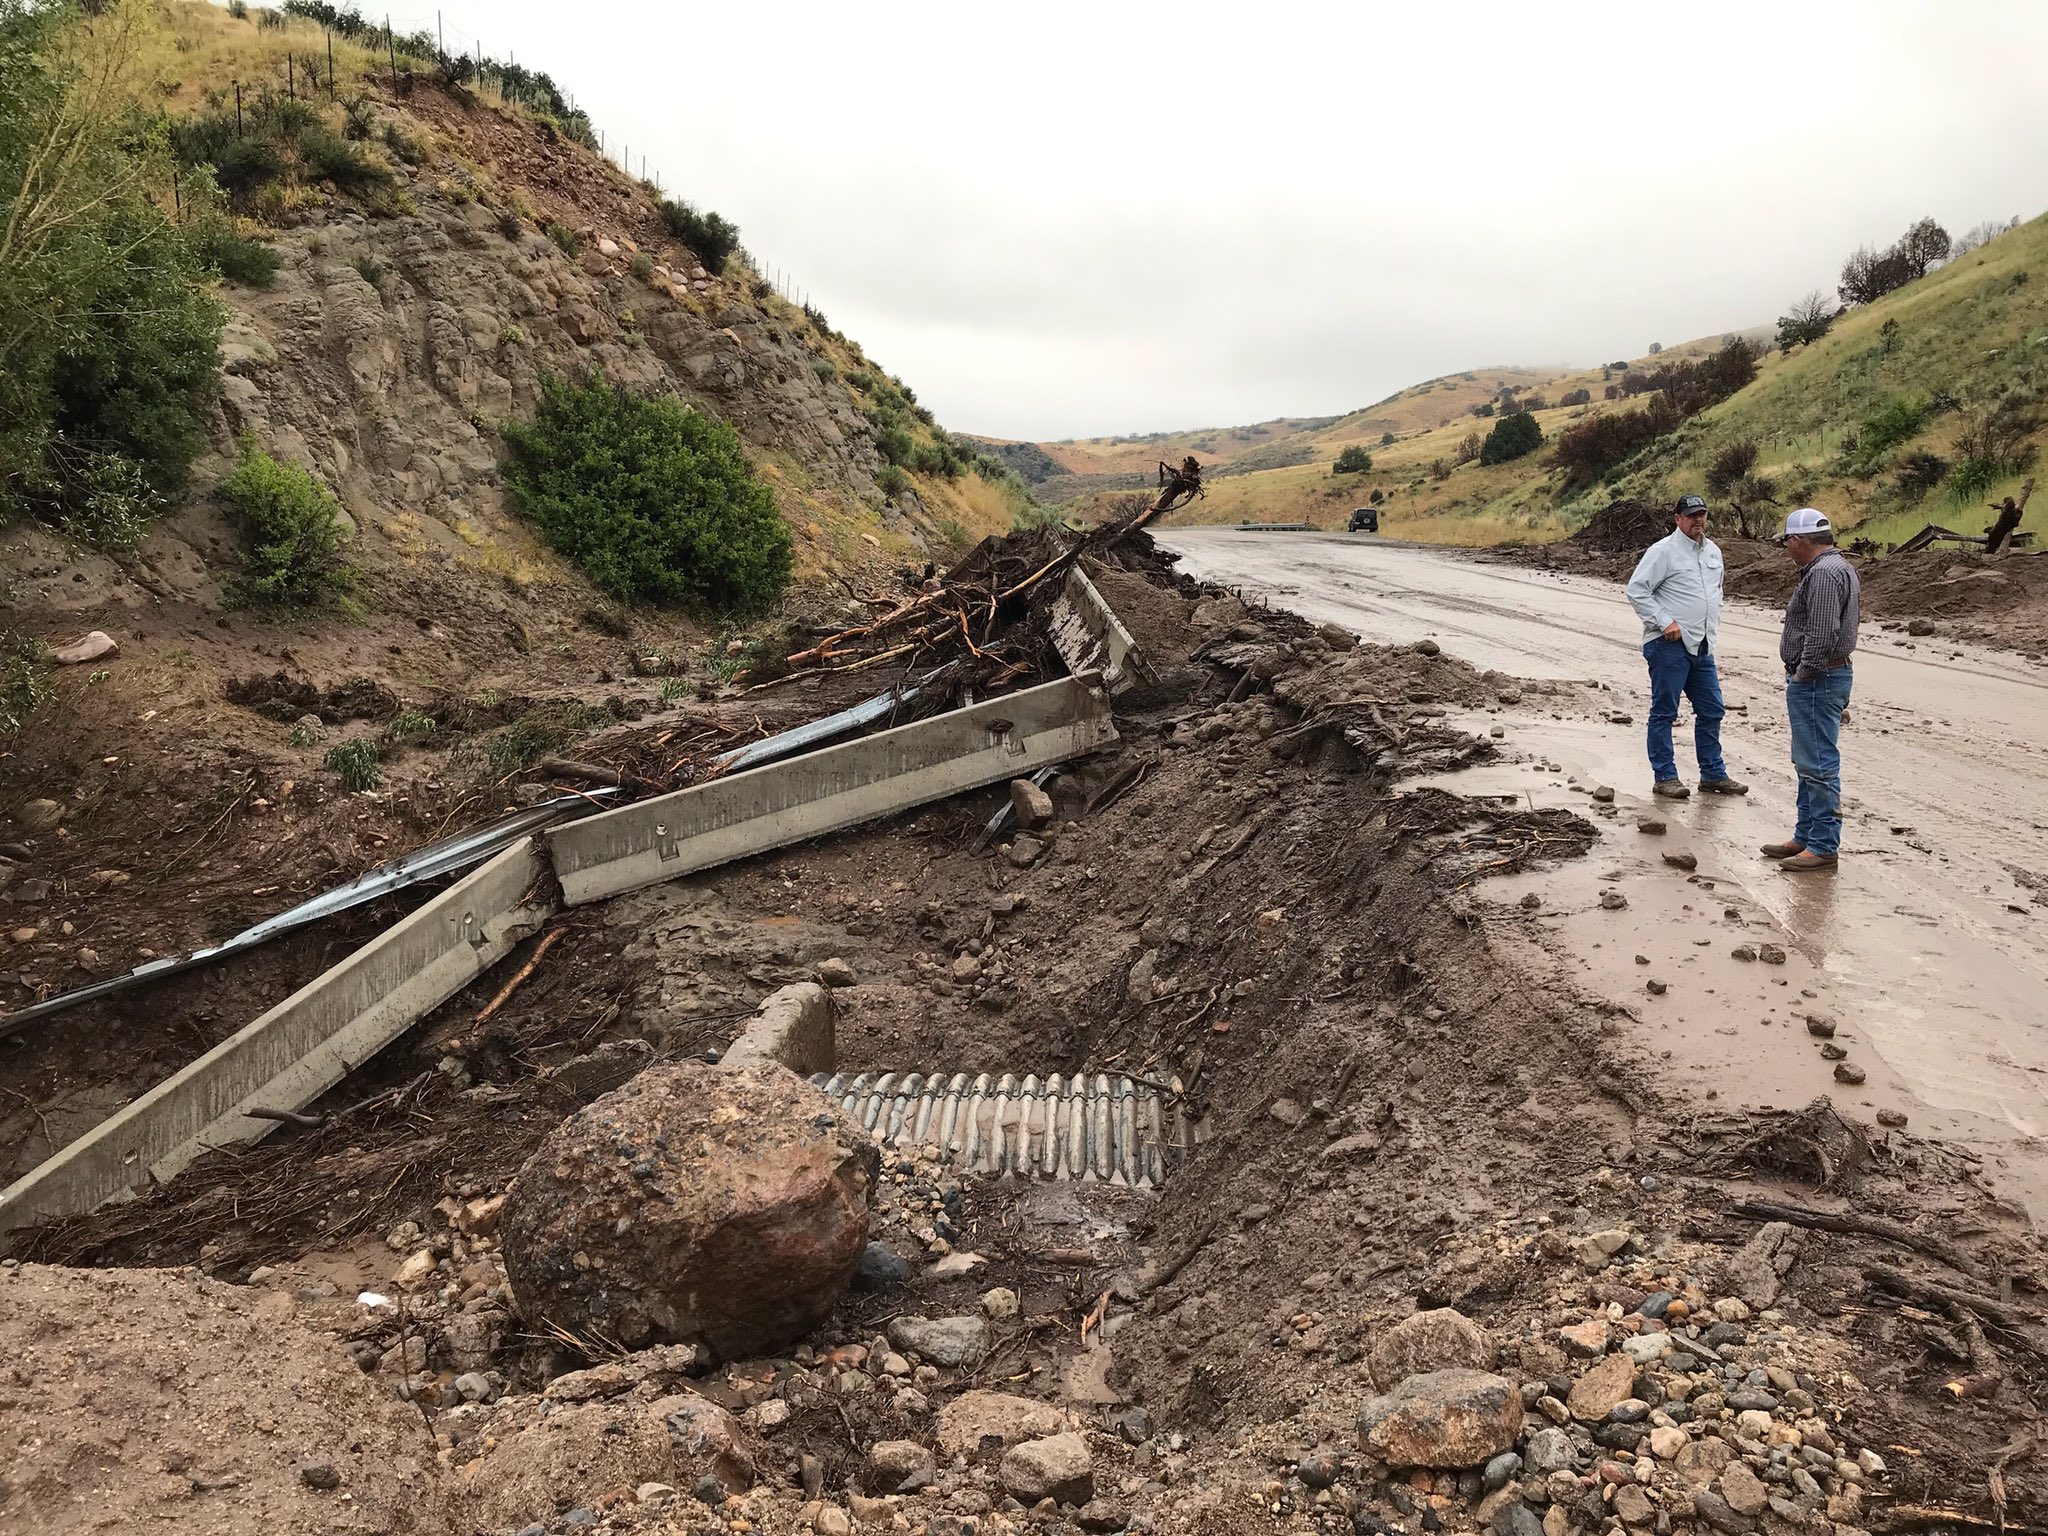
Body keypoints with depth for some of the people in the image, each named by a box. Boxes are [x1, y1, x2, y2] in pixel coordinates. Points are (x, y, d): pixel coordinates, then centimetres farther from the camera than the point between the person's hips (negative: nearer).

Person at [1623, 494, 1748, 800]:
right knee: (1664, 712, -2)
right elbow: (1636, 590, -13)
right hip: (1669, 645, -8)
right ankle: (1664, 777, 3)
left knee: (1711, 711, 11)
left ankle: (1713, 775, 21)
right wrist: (1664, 622, -17)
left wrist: (1714, 623, 19)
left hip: (1702, 647, 8)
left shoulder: (1713, 551, 16)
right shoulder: (1663, 551, -8)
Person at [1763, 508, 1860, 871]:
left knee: (1818, 764, -7)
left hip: (1816, 680, -11)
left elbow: (1823, 633, -27)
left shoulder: (1824, 573, -19)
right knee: (1810, 763, 17)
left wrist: (1804, 673, -15)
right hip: (1814, 680, 11)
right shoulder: (1835, 566, 17)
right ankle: (1806, 837, 26)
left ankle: (1823, 846, -2)